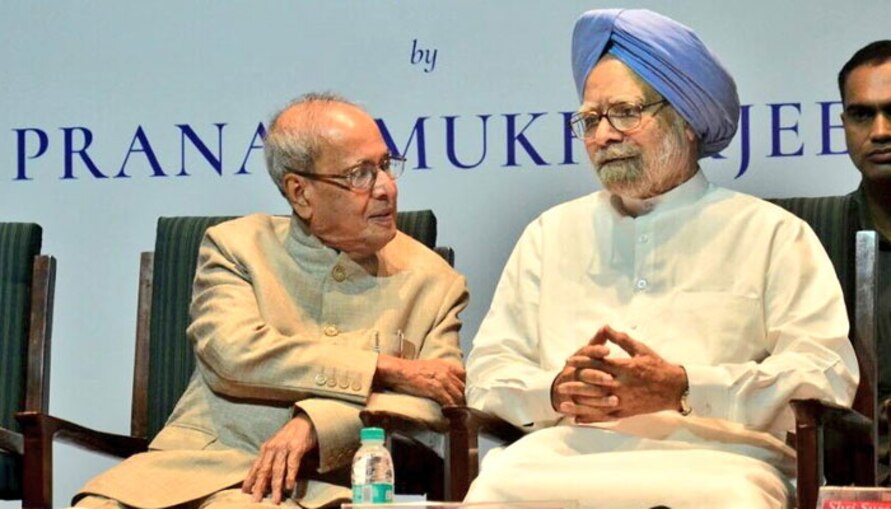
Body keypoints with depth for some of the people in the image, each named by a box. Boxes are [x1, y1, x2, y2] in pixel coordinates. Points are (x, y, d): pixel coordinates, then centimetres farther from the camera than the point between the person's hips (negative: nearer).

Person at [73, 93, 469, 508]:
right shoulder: (235, 246, 11)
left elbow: (431, 405, 0)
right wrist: (387, 369, -9)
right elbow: (234, 352, -7)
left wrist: (314, 425, -17)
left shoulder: (433, 282, 12)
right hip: (199, 459, 2)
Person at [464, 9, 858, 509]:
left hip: (713, 455, -1)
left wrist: (682, 389, -8)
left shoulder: (772, 233, 17)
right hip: (566, 453, 2)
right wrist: (557, 391, -1)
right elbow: (488, 371, 22)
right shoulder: (551, 233, 28)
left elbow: (828, 373, 4)